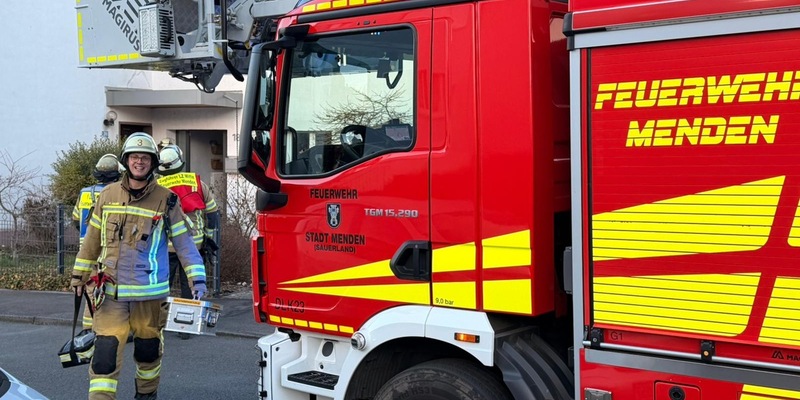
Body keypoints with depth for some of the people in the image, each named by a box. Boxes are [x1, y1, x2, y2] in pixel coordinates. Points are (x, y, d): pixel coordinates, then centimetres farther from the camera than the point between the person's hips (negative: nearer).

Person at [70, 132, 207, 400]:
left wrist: (197, 280, -8)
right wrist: (79, 275, 18)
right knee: (106, 352, -8)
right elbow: (92, 239, 14)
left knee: (148, 348, 14)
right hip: (111, 291, 1)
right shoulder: (108, 195, 5)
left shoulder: (166, 200, -3)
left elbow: (184, 242, -2)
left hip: (150, 292, -1)